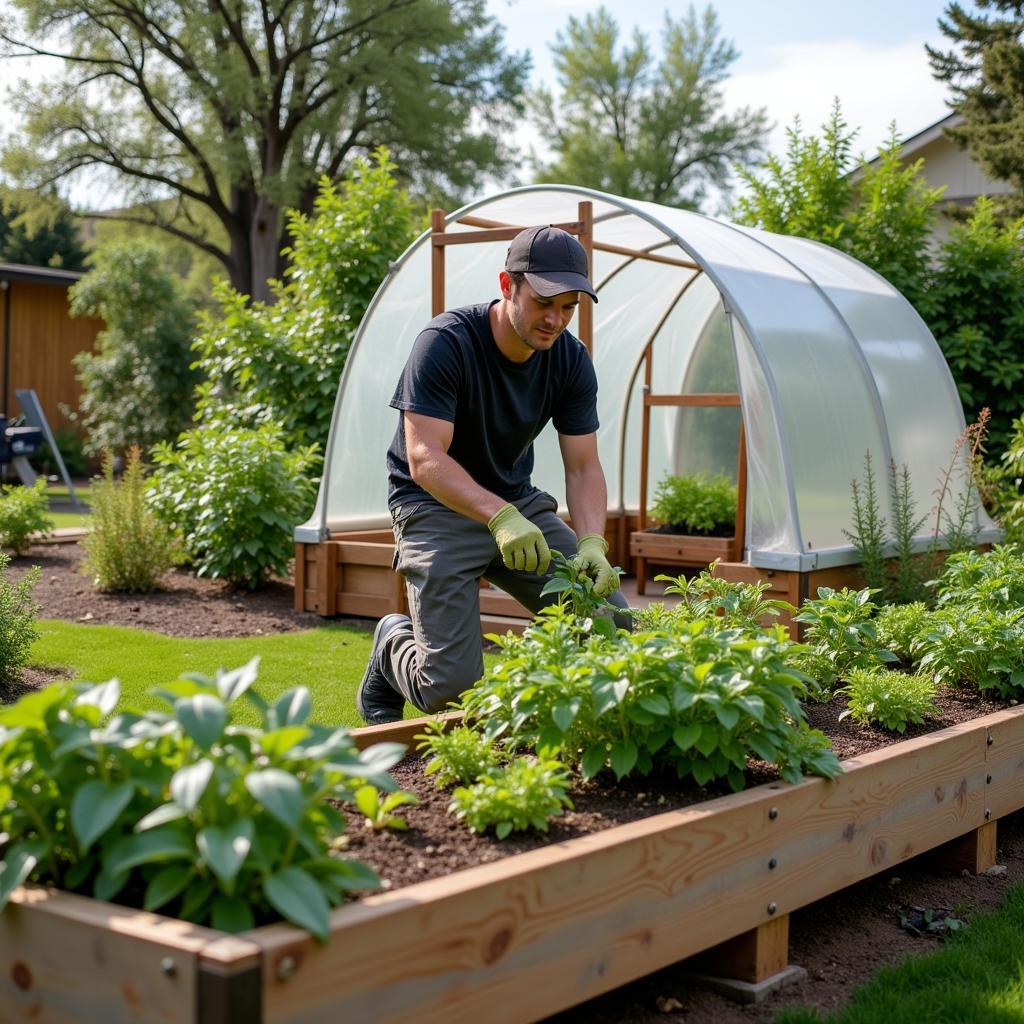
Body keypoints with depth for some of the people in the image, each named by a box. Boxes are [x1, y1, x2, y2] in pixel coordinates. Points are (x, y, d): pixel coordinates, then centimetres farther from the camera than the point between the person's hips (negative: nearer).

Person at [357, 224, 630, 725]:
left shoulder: (570, 360, -5)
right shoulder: (445, 343, -21)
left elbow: (583, 468, -6)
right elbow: (425, 459, -29)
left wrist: (592, 542, -26)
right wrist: (500, 516, -45)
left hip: (518, 502, 5)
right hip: (437, 506, -5)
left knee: (613, 624, -12)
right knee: (452, 687, -16)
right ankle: (392, 642, 19)